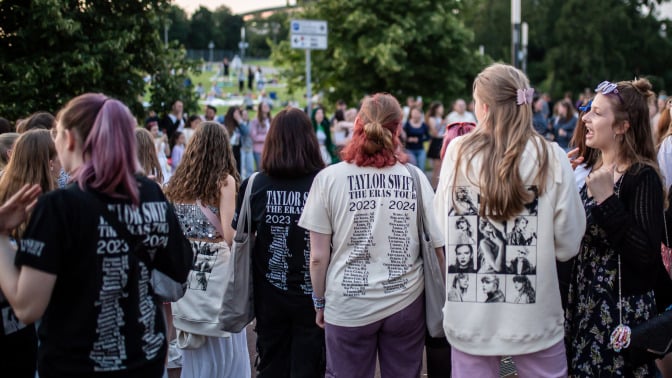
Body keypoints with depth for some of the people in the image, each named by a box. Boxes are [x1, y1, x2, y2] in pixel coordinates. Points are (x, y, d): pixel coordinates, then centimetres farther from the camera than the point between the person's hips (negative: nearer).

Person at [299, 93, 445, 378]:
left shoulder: (329, 178, -8)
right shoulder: (415, 178, -5)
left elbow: (318, 256, -6)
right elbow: (439, 247, -3)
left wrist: (319, 302, 8)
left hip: (348, 305, -1)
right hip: (406, 302, 2)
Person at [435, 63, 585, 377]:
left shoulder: (457, 153, -7)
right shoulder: (552, 158, -9)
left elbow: (442, 231, -2)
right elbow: (568, 245, -5)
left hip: (469, 316, 1)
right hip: (534, 316, -1)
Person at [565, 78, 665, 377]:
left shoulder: (643, 177, -16)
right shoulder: (598, 171, 9)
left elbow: (648, 257, -24)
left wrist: (607, 200, -25)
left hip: (623, 311, -8)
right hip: (586, 303, 8)